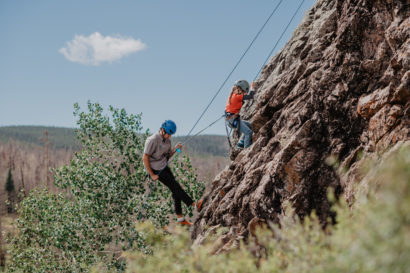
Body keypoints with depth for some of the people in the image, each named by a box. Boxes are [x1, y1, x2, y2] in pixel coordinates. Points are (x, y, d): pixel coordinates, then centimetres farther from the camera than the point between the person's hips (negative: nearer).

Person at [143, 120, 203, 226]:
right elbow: (145, 158, -18)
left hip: (164, 167, 8)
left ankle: (180, 218, 8)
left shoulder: (167, 139, 5)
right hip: (155, 169, -8)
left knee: (175, 190, 3)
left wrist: (175, 149, -7)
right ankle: (194, 205, -6)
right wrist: (152, 175, -17)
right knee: (175, 187, -11)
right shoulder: (152, 140, -19)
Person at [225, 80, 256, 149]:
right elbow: (250, 96, -17)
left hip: (232, 119, 10)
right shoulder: (237, 96, -17)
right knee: (248, 132, -9)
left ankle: (241, 143, 21)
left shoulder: (233, 95, 11)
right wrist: (252, 87, -1)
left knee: (249, 125, 24)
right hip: (233, 119, -10)